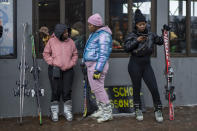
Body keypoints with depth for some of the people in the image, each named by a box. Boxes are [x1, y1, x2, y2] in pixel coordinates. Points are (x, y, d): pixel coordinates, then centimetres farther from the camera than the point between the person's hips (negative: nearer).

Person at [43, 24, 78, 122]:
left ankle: (67, 111, 15)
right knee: (56, 91, -1)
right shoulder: (52, 41, -2)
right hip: (55, 70, -2)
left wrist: (72, 63, -1)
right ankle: (54, 112, 13)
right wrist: (53, 63, -7)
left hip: (68, 70, 2)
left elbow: (75, 54, 14)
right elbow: (46, 54, 3)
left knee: (67, 91, 2)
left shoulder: (70, 42, 5)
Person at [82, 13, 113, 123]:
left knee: (98, 88, -9)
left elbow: (103, 54, -21)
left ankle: (107, 113, -2)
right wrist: (84, 61, 25)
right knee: (95, 88, 12)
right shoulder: (94, 34, 16)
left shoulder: (103, 35, -15)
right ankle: (101, 110, 21)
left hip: (98, 64, -10)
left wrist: (98, 70, -24)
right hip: (91, 64, 10)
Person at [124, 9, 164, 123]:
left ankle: (158, 110, 9)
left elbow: (160, 42, 18)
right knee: (137, 89, 7)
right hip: (135, 66, -2)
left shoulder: (151, 35, 7)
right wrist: (137, 41, -21)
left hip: (147, 65, 2)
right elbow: (126, 48, -11)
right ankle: (138, 110, 23)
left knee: (154, 89, -5)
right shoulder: (132, 36, -1)